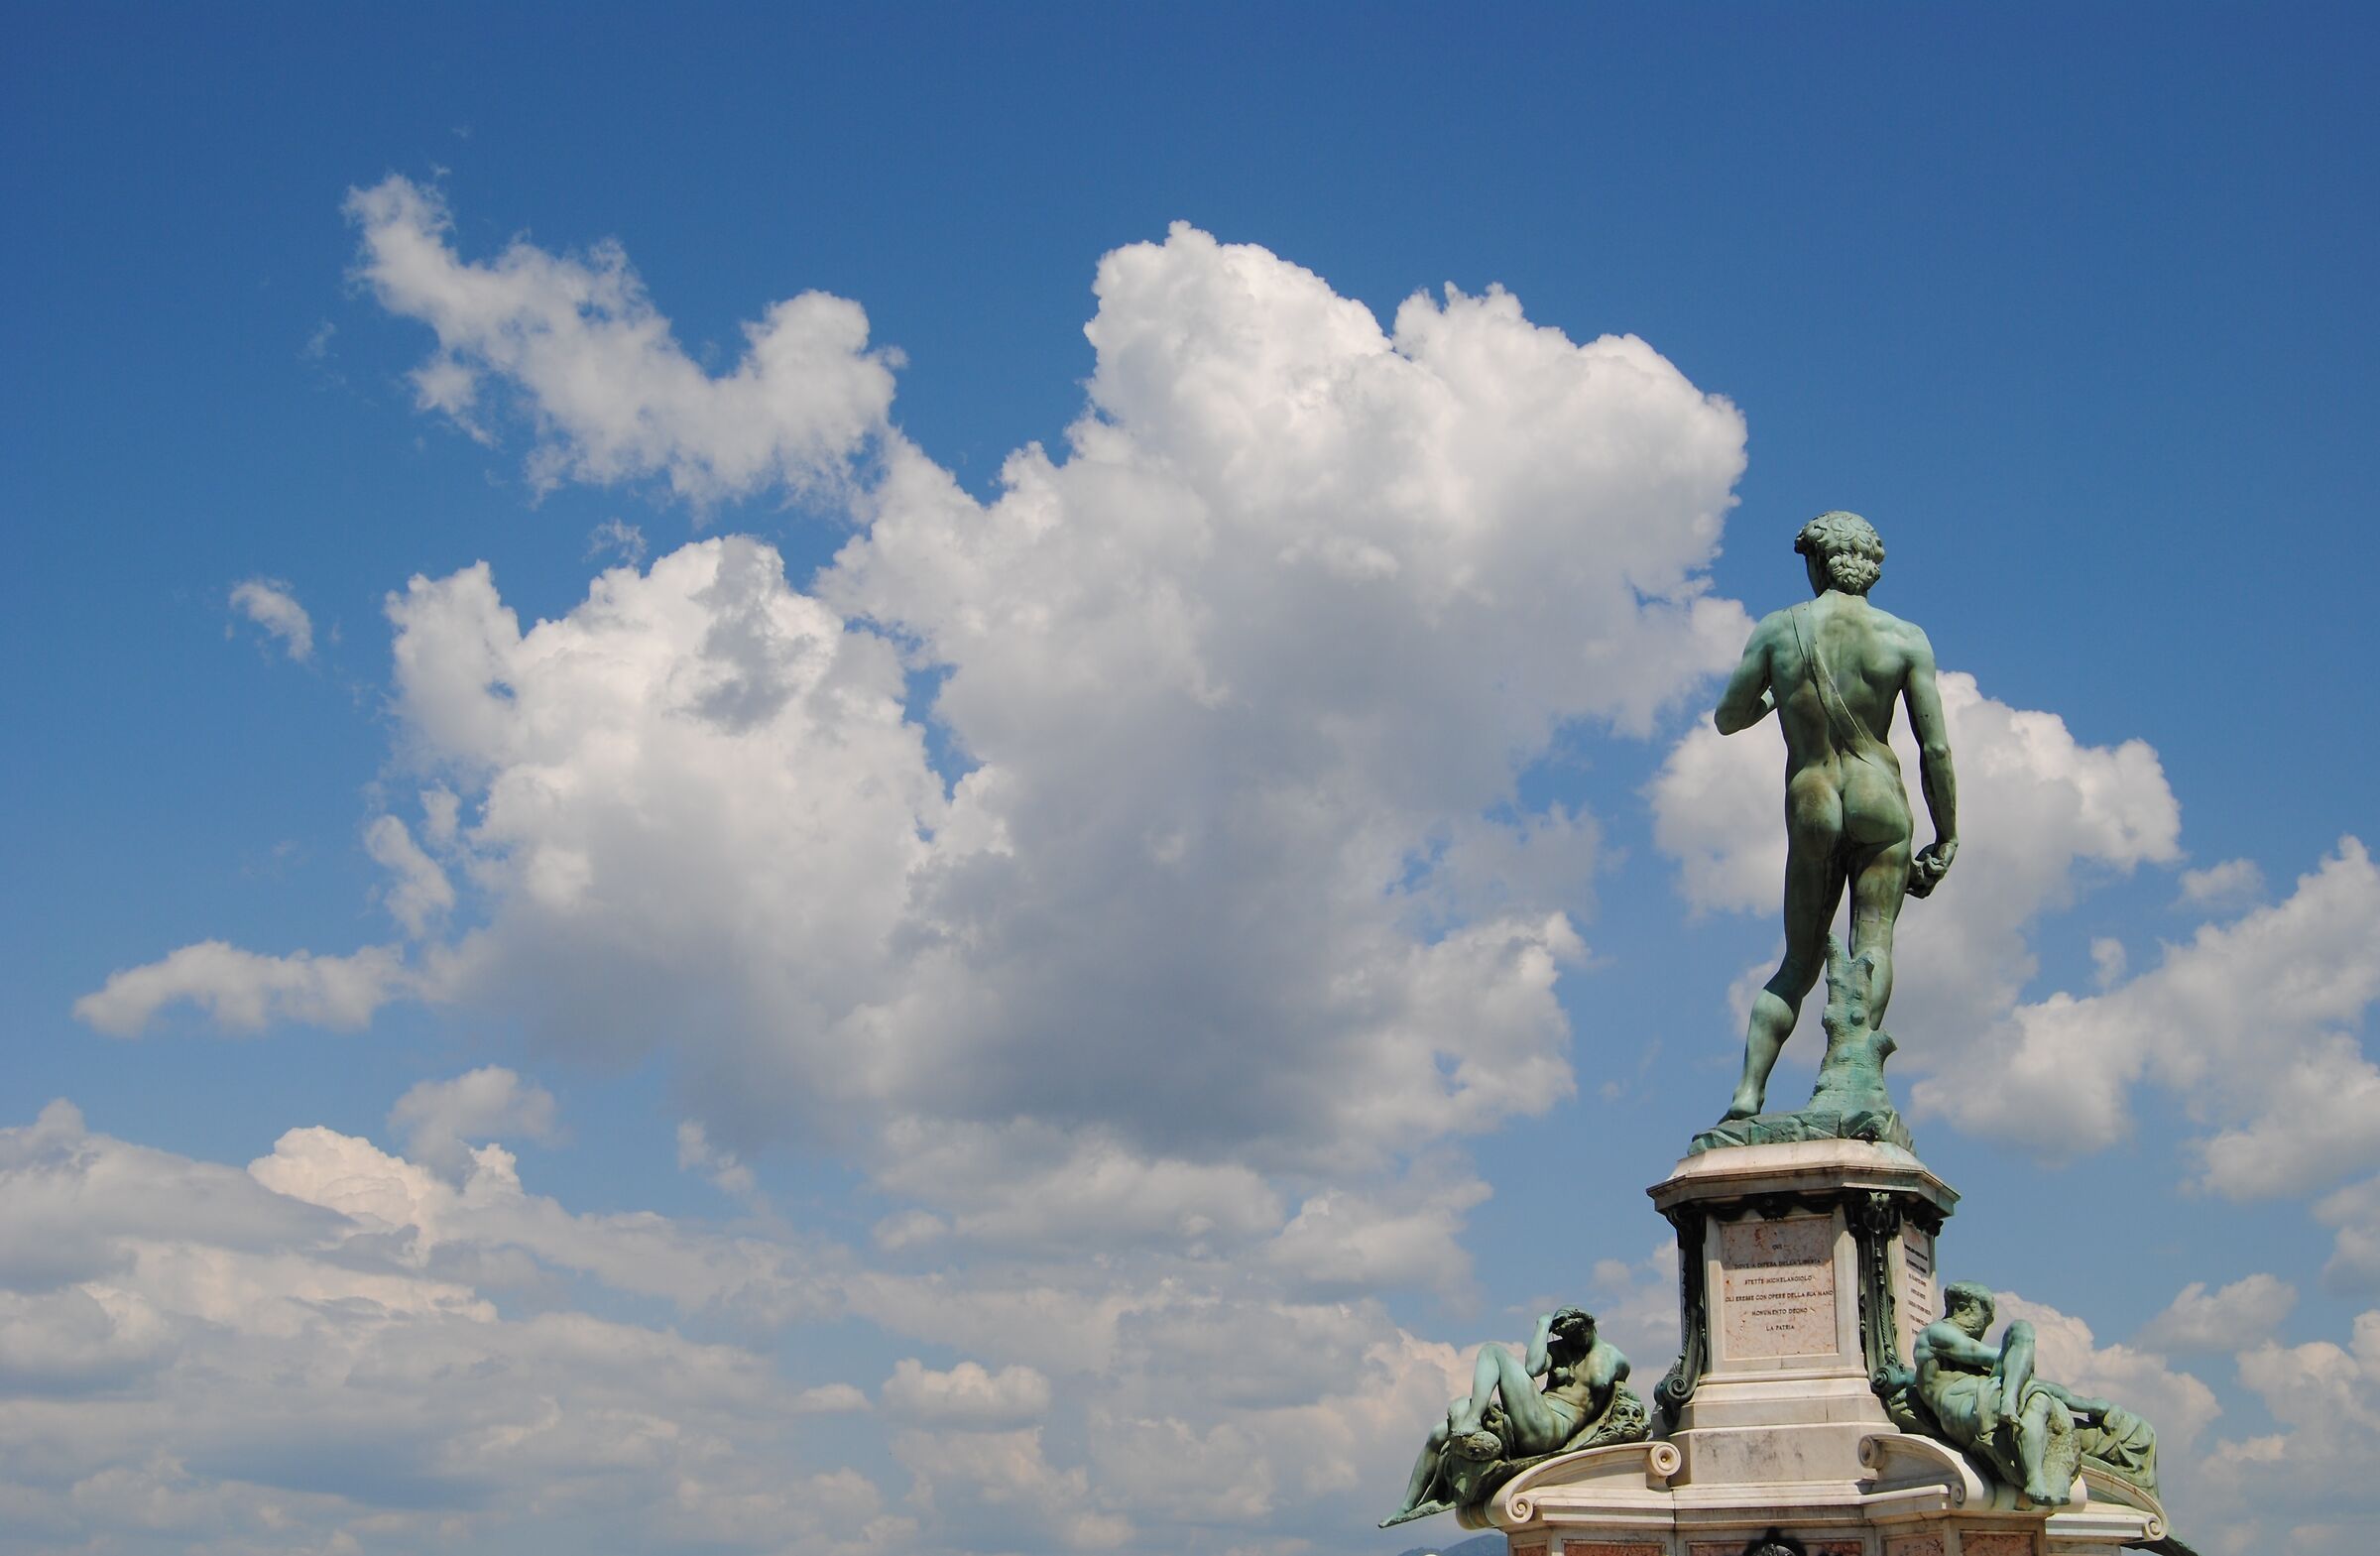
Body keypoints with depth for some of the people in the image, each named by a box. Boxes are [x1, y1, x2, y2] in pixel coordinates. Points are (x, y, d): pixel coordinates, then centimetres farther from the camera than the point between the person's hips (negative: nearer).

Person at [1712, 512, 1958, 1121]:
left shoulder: (1777, 630, 4)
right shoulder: (1906, 638, 3)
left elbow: (1727, 719, 11)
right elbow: (1936, 748, 0)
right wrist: (1946, 837, 7)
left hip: (1811, 809, 1)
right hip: (1880, 801, -1)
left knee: (1798, 963, 10)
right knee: (1873, 941, -5)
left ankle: (1749, 1090, -4)